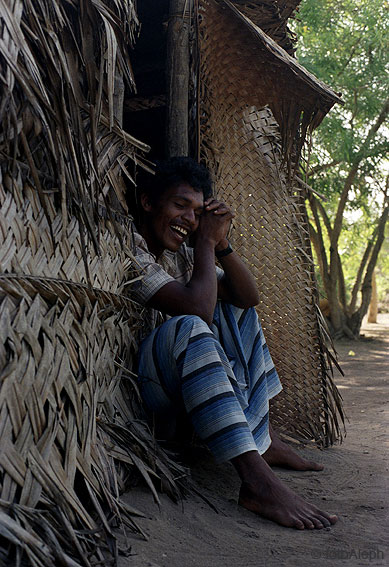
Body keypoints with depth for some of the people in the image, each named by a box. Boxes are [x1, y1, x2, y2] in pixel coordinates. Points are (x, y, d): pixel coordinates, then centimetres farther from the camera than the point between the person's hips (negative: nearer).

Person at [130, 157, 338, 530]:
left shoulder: (182, 254, 10)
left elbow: (248, 296, 7)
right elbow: (197, 308, -28)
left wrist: (221, 242, -6)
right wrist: (205, 243, -14)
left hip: (184, 380, 9)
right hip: (141, 384, -9)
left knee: (237, 308, 13)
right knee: (189, 327, -35)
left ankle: (264, 438, 6)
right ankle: (257, 481, -37)